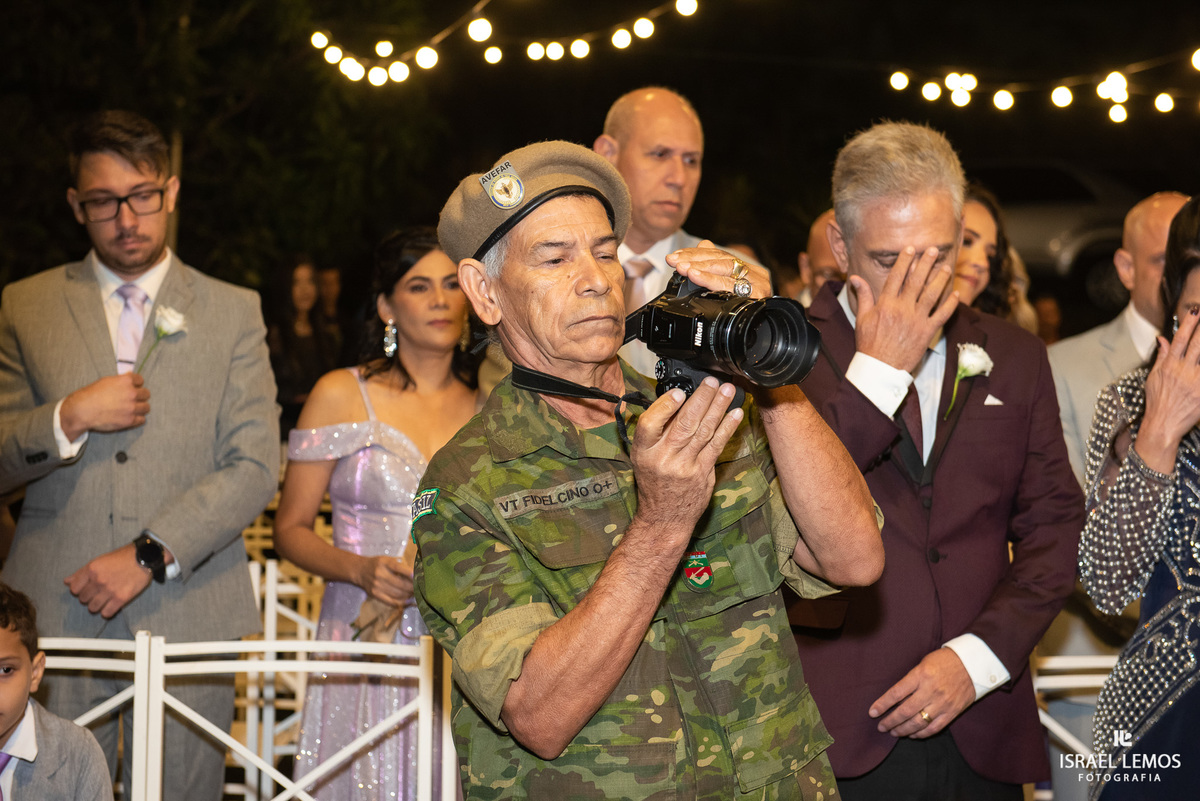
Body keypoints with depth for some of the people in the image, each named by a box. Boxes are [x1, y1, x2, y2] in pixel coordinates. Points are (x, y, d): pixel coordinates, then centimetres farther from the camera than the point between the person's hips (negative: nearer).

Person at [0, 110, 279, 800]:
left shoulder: (234, 311, 9)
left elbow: (255, 469, 1)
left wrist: (150, 555, -9)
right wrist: (68, 419, -10)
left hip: (188, 614, 0)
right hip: (56, 610, 0)